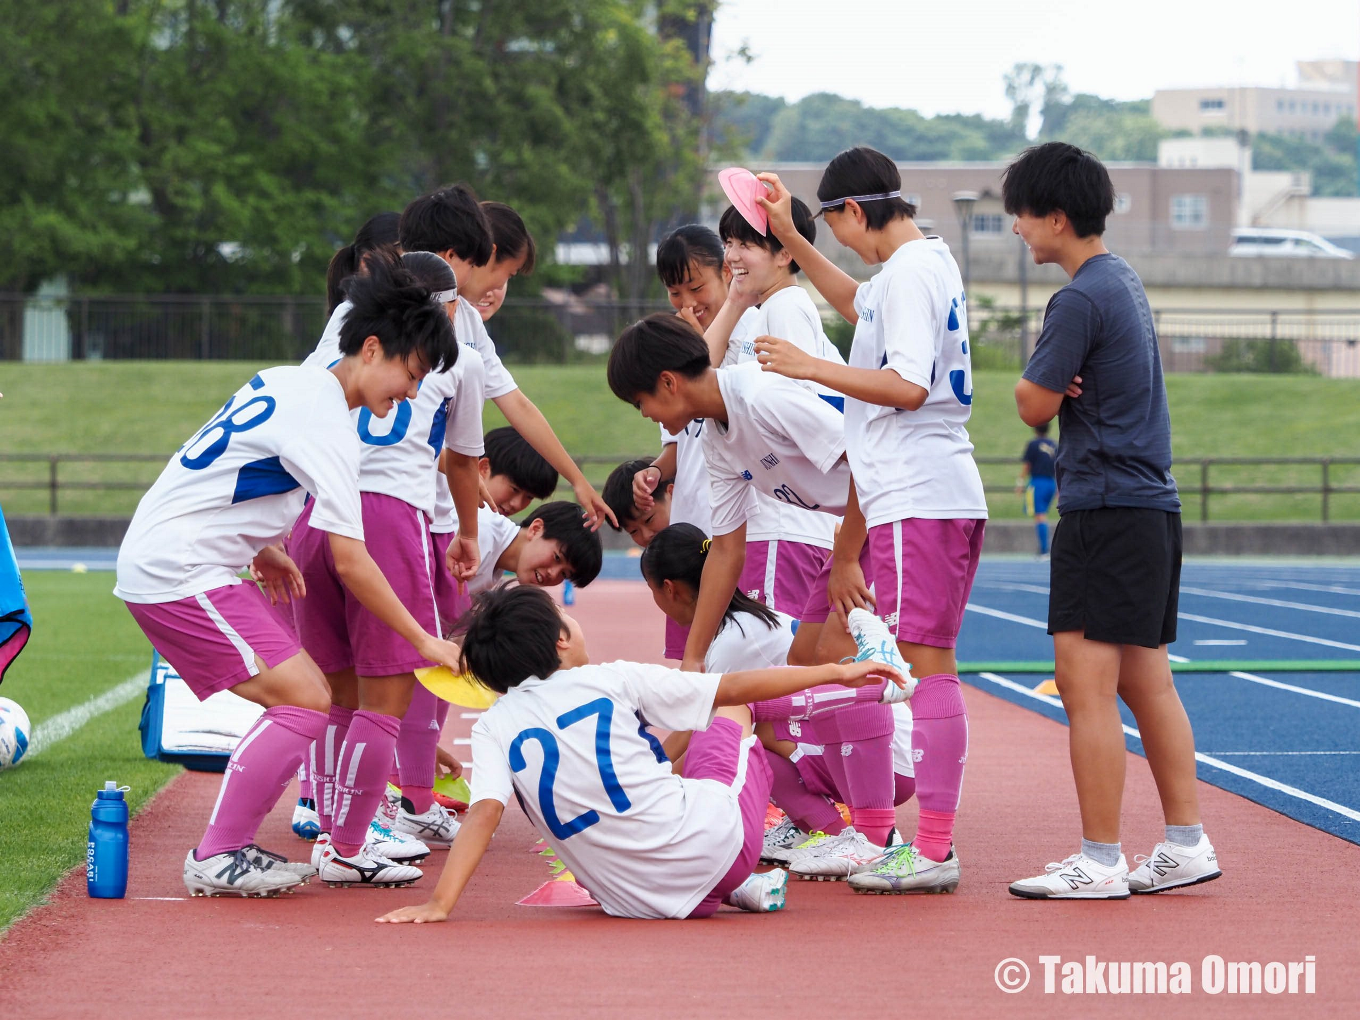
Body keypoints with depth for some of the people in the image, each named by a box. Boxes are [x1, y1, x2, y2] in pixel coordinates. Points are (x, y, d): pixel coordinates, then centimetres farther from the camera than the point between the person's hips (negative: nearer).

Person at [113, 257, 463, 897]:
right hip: (180, 573, -10)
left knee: (301, 697, 10)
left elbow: (219, 471, 24)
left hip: (154, 561, 10)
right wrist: (424, 642, -14)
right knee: (306, 702, -13)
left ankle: (229, 846, 13)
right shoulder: (326, 424, -18)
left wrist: (258, 547, 20)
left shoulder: (287, 382, 12)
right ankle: (217, 858, -8)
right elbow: (350, 563, -20)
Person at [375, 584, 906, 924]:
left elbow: (484, 813, -15)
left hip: (638, 901, 2)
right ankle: (736, 883, 26)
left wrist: (439, 904, -19)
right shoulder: (613, 679, -2)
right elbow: (733, 687, 3)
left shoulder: (495, 726, 1)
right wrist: (834, 672, 11)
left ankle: (733, 889, 27)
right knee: (731, 713, 27)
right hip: (718, 842, -2)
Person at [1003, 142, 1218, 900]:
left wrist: (1037, 382, 9)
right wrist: (1054, 382, -2)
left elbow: (1035, 404, -11)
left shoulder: (1081, 299, -14)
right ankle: (1187, 844, 13)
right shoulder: (1124, 280, 16)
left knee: (1086, 682, -9)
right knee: (1146, 683, 12)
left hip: (1106, 509, -10)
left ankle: (1100, 862, -8)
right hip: (1153, 503, 10)